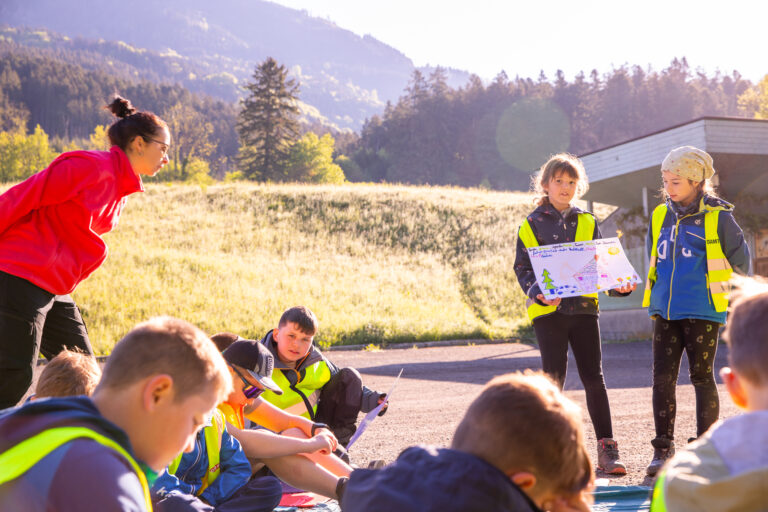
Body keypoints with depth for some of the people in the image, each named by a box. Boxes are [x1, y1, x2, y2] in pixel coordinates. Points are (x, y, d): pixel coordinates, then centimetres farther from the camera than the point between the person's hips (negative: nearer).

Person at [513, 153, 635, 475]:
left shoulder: (587, 223, 13)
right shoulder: (533, 224, 4)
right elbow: (522, 267, 0)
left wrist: (618, 286, -7)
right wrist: (537, 292, -19)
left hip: (583, 307, 2)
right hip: (548, 311, -2)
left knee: (594, 378, 1)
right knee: (553, 378, -2)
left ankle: (606, 449, 4)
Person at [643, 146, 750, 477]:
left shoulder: (718, 217, -5)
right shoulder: (660, 216, 10)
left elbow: (741, 262, 4)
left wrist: (713, 289, 9)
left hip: (703, 313, -4)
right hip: (666, 313, 4)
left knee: (701, 377, 2)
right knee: (662, 378, 1)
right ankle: (663, 449, 9)